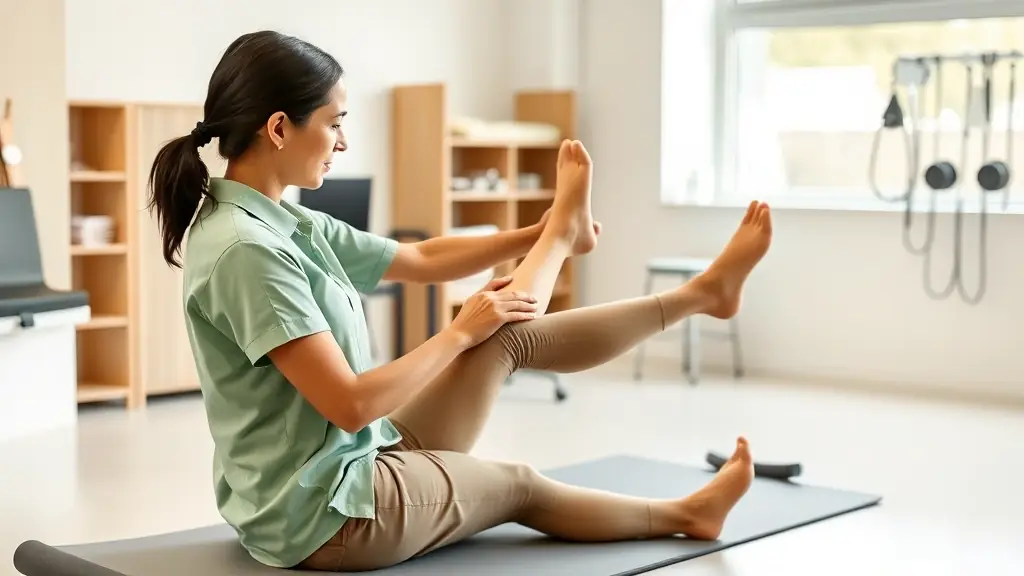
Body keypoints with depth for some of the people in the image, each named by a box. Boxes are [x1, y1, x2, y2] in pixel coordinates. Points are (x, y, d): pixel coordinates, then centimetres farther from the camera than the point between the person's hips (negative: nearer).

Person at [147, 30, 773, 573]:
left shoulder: (283, 224, 4)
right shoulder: (247, 249, -26)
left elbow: (420, 259, 16)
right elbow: (350, 403, -27)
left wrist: (534, 233, 16)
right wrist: (462, 332, -14)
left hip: (336, 477, 8)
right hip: (323, 516, -8)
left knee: (511, 336, 10)